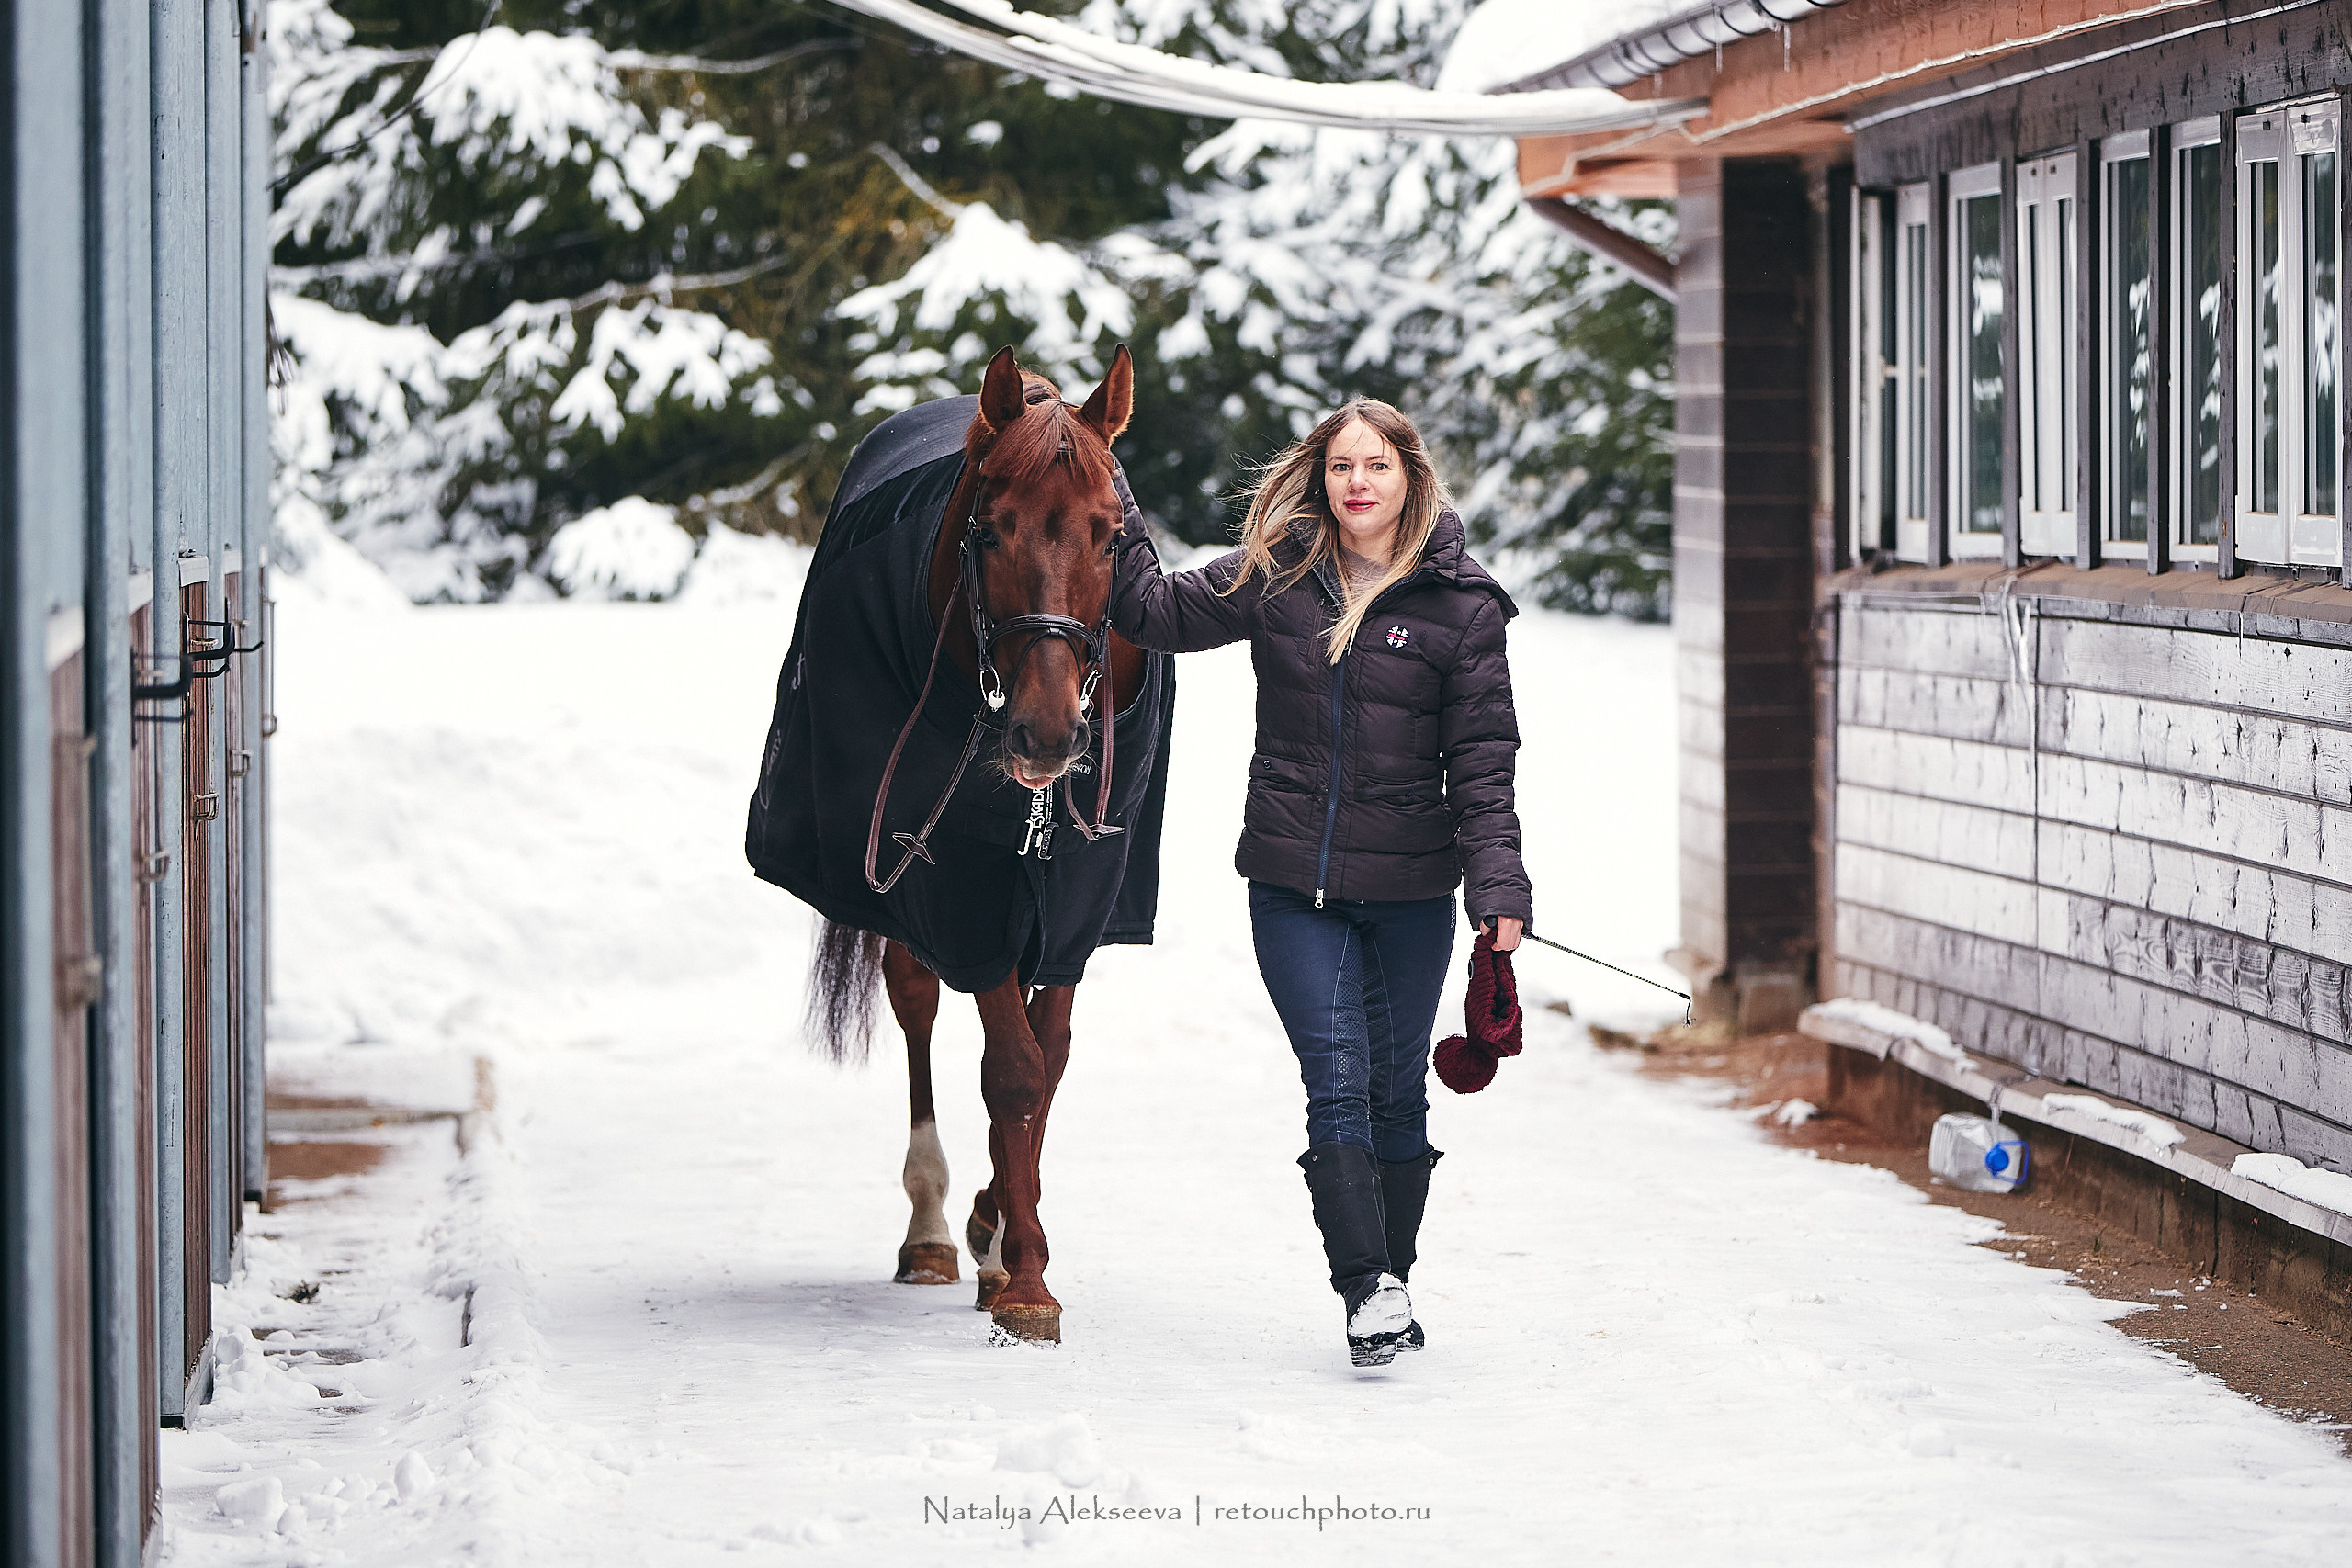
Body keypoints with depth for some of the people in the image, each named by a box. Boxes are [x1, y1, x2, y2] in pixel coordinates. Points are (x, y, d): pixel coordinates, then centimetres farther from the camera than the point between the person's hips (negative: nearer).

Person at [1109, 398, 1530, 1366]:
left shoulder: (1460, 606, -3)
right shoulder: (1275, 577, 3)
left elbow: (1482, 761, -4)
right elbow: (1157, 614, 8)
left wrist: (1500, 889, -11)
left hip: (1409, 890, 0)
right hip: (1294, 886, 1)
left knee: (1397, 1090, 9)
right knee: (1338, 1082, -10)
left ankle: (1390, 1285, 21)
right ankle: (1369, 1289, -16)